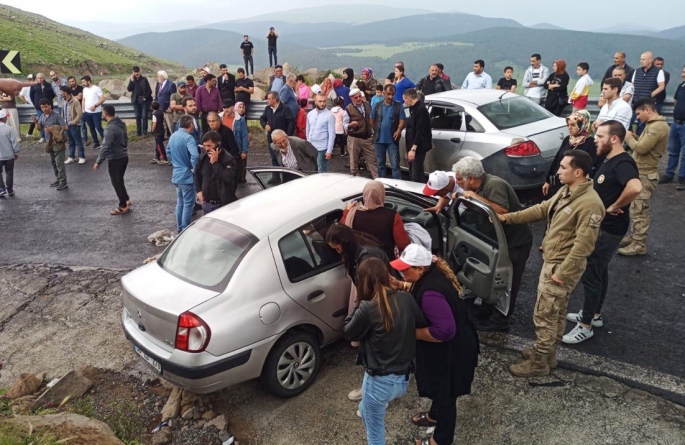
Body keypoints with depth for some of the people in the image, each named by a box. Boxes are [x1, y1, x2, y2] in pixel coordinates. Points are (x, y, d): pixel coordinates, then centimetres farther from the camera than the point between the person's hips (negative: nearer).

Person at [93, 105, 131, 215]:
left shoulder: (110, 128, -24)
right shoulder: (121, 124, 3)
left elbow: (105, 147, -24)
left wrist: (98, 162, -17)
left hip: (115, 159, -8)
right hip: (124, 156, 8)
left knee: (117, 183, 5)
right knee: (120, 181, 22)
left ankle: (123, 206, 14)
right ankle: (126, 199, 29)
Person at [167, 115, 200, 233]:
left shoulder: (173, 136, 7)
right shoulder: (188, 138, -20)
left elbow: (168, 153, 18)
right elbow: (195, 156, -33)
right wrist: (195, 168, -17)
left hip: (176, 175, 8)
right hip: (187, 176, -8)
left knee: (180, 202, 19)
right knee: (188, 204, 3)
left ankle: (180, 227, 29)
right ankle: (185, 230, 9)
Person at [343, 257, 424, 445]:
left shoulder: (368, 308, -23)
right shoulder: (406, 299, -7)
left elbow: (348, 333, -6)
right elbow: (422, 324, 8)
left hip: (380, 381, -6)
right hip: (403, 378, 6)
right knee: (365, 410, 33)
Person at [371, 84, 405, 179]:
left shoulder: (399, 106, -2)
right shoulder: (377, 105, 5)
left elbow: (402, 121, -8)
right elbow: (372, 120, 12)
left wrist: (398, 130, -25)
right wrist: (377, 131, 11)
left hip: (392, 140, -3)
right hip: (379, 139, 3)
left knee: (395, 164, -4)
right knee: (380, 163, 12)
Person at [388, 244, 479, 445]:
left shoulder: (431, 293, -37)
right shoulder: (431, 275, -7)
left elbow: (444, 331, -37)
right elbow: (416, 289, 14)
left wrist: (412, 332, -26)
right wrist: (399, 285, -4)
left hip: (450, 350, -9)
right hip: (443, 348, 9)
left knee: (445, 392, 13)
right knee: (439, 387, 32)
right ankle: (435, 415, 57)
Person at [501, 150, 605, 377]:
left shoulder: (590, 203, -26)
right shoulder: (566, 191, 4)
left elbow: (583, 245, -26)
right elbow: (541, 210, 14)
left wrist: (562, 273, -22)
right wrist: (508, 218, 9)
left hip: (562, 267, -9)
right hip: (552, 261, 9)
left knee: (544, 315, 1)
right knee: (556, 312, 22)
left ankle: (538, 363, 14)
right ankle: (547, 352, 36)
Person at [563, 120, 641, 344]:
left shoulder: (623, 163, -24)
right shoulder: (610, 160, 8)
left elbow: (635, 188, -43)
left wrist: (614, 207, -29)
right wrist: (609, 206, 4)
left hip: (608, 229, -10)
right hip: (600, 225, 10)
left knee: (589, 273, -3)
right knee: (599, 270, 20)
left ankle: (586, 326, 8)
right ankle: (594, 315, 35)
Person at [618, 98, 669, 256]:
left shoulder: (658, 127, -19)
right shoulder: (653, 125, 14)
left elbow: (641, 148, -24)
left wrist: (628, 137, -9)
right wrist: (634, 137, 0)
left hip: (645, 175, -10)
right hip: (640, 172, 10)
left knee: (639, 211, -5)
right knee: (635, 209, 17)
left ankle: (639, 245, 1)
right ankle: (634, 236, 28)